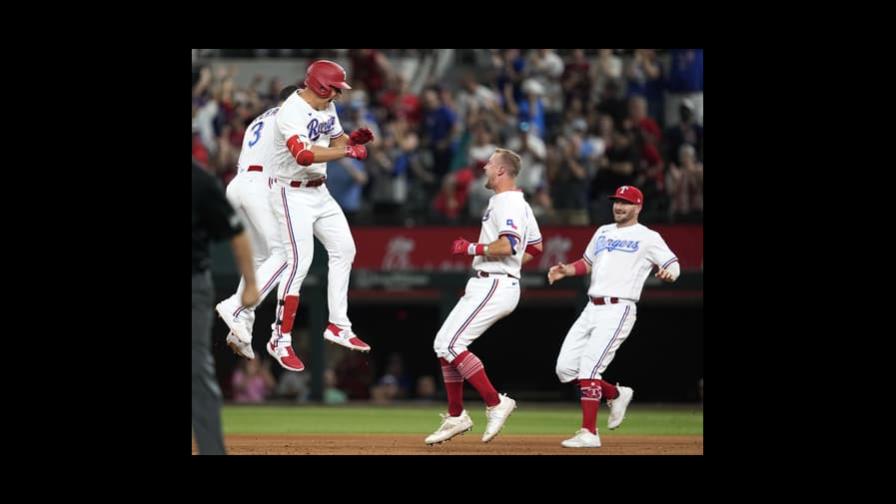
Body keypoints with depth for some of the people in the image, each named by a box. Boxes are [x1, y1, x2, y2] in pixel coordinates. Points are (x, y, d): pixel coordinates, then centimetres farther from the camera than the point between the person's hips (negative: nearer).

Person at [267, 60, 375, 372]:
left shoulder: (327, 108, 4)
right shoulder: (292, 112, -25)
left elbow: (336, 142, 15)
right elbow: (304, 155, -39)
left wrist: (352, 139, -8)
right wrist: (347, 151, -37)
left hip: (319, 191, 9)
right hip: (292, 193, -9)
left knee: (343, 250, 10)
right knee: (300, 261, -15)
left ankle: (338, 326, 19)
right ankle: (280, 340, -9)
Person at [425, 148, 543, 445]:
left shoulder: (507, 203, -13)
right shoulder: (520, 204, 19)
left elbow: (507, 245, -27)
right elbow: (535, 247, 28)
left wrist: (470, 248, -15)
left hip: (495, 285, -11)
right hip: (483, 286, 11)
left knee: (452, 344, -17)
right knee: (443, 344, 11)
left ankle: (495, 403, -15)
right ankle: (456, 417, 16)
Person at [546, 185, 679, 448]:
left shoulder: (648, 238, 2)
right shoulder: (603, 232, 22)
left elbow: (673, 265, -6)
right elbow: (587, 263, 31)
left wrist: (668, 273, -30)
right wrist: (565, 270, 11)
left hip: (618, 310, -7)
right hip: (591, 309, 7)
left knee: (589, 367, -19)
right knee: (565, 368, 2)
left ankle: (589, 433, -17)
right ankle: (616, 394, 23)